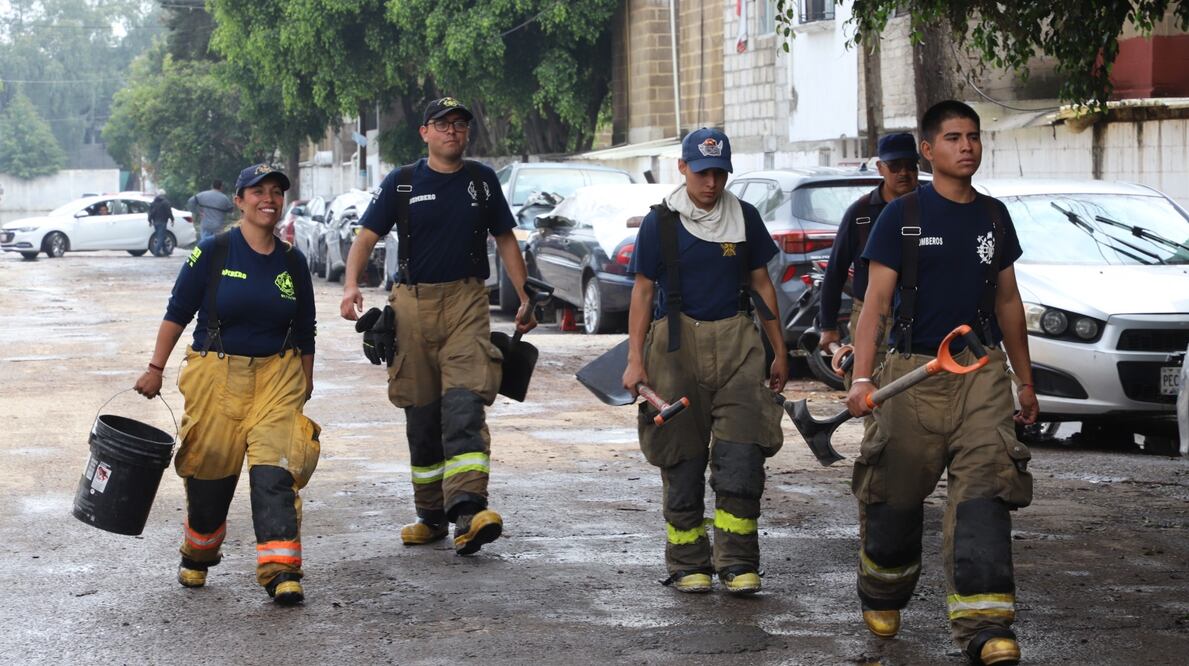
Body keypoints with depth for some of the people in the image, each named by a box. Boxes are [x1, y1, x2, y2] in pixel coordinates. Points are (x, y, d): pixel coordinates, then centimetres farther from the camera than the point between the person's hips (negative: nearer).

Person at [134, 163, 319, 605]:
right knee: (211, 471, 7)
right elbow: (178, 312, 1)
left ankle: (280, 571, -18)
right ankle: (197, 557, 32)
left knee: (274, 470, -13)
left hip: (277, 375, 1)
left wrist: (306, 384, 16)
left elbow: (304, 332, 15)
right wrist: (156, 368, -2)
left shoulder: (292, 263, 7)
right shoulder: (213, 253, -3)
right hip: (216, 374, -1)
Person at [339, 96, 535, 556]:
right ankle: (431, 515, 17)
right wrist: (352, 284, -15)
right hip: (413, 302, 1)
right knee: (421, 412, 7)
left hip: (467, 302, -1)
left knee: (464, 405, -17)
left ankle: (467, 511, -29)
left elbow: (505, 240, 16)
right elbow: (367, 236, 2)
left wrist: (525, 298, 11)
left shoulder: (482, 181, 10)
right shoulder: (402, 183, 6)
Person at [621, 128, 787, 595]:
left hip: (735, 340, 2)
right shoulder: (660, 223, 0)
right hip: (677, 342, -2)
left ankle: (737, 561, -3)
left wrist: (779, 350, 14)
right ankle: (688, 563, 12)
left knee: (742, 454, -8)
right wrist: (635, 359, -5)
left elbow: (760, 284, 15)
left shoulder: (744, 218, 8)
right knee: (683, 458, 3)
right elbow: (643, 292, 2)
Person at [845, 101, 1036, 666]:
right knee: (895, 496, 6)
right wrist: (862, 376, -15)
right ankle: (881, 599, 31)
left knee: (983, 491, -11)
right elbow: (876, 300, -4)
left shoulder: (993, 217, 13)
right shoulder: (902, 216, 0)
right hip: (913, 369, -2)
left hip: (982, 370, 2)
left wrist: (1025, 380, 22)